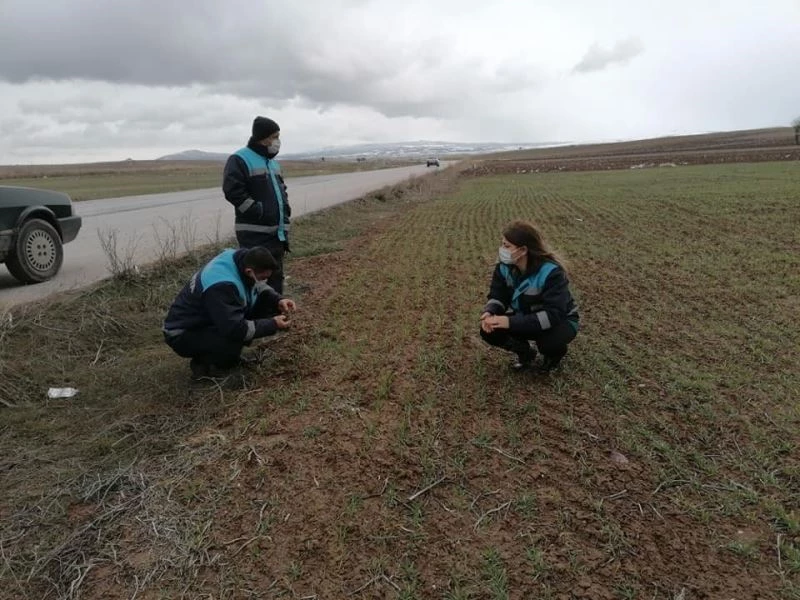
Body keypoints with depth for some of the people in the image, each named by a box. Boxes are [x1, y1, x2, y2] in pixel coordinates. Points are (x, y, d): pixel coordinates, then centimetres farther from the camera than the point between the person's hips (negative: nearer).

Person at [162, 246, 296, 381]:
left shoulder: (242, 258, -11)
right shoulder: (221, 286, -36)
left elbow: (258, 286, 8)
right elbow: (236, 329, -37)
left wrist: (278, 300, -9)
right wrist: (273, 325, -26)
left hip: (207, 319, 9)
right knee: (236, 336, -37)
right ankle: (203, 364, -4)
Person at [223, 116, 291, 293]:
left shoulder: (273, 162, 18)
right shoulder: (240, 160, -9)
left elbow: (282, 192, 23)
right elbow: (233, 191, -19)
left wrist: (284, 228, 13)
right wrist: (259, 212, -18)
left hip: (276, 233, 8)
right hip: (254, 234, -8)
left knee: (275, 276, 15)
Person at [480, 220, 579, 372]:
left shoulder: (551, 272, -32)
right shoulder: (504, 266, -14)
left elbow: (553, 314, -38)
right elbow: (498, 295, -8)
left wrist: (511, 322, -46)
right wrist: (489, 312, -33)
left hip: (560, 320, -5)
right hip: (525, 318, 5)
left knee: (549, 340, -39)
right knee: (489, 331, -18)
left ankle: (555, 353, 2)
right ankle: (526, 353, 10)